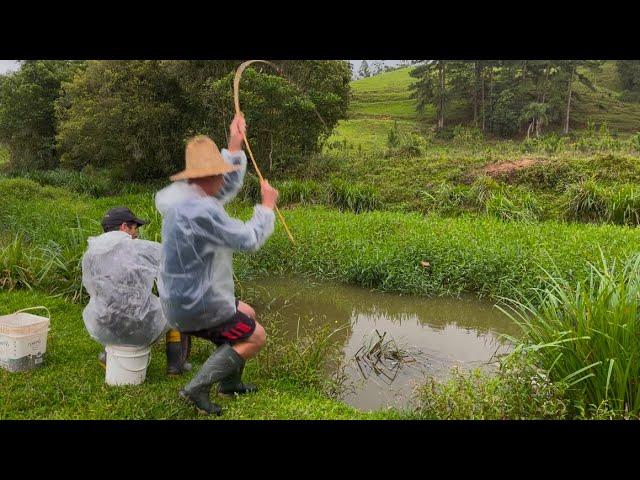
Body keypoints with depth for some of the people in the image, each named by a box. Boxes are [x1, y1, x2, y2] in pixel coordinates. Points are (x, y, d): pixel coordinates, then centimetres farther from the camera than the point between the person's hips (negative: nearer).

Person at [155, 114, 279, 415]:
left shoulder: (184, 197, 3)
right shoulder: (201, 211, -29)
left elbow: (228, 189, 17)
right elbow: (249, 239, -22)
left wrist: (235, 147, 13)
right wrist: (267, 206, -7)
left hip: (181, 299, 10)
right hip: (197, 306, -10)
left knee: (247, 314, 26)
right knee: (255, 336, 4)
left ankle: (230, 382, 34)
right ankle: (198, 388, 2)